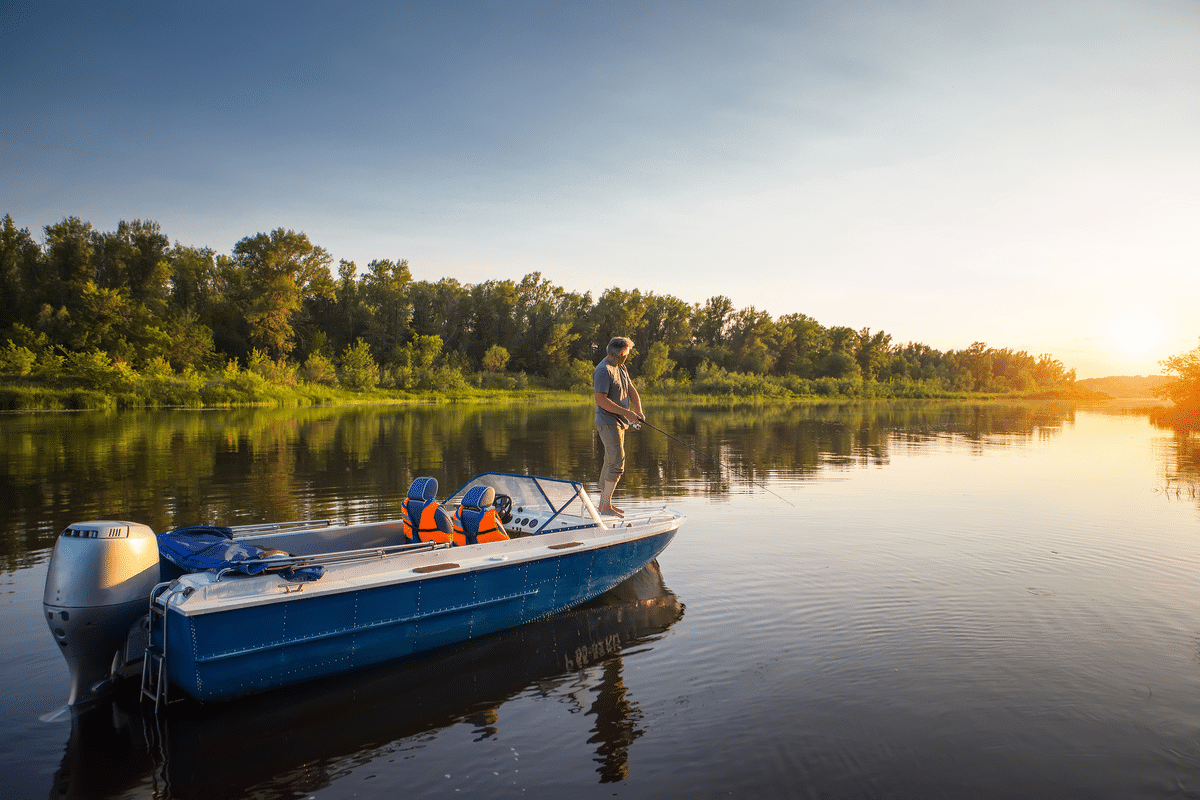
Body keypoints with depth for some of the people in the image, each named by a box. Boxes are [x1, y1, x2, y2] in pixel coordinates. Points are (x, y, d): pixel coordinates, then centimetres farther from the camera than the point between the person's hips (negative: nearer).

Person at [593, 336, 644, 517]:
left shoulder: (621, 368, 14)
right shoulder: (603, 371, -17)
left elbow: (631, 390, 15)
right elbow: (602, 400, -22)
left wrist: (638, 411, -2)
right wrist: (626, 413, -21)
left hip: (619, 422, 10)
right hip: (608, 422, -10)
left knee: (611, 463, 14)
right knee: (617, 463, -13)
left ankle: (604, 502, 22)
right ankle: (606, 505, -8)